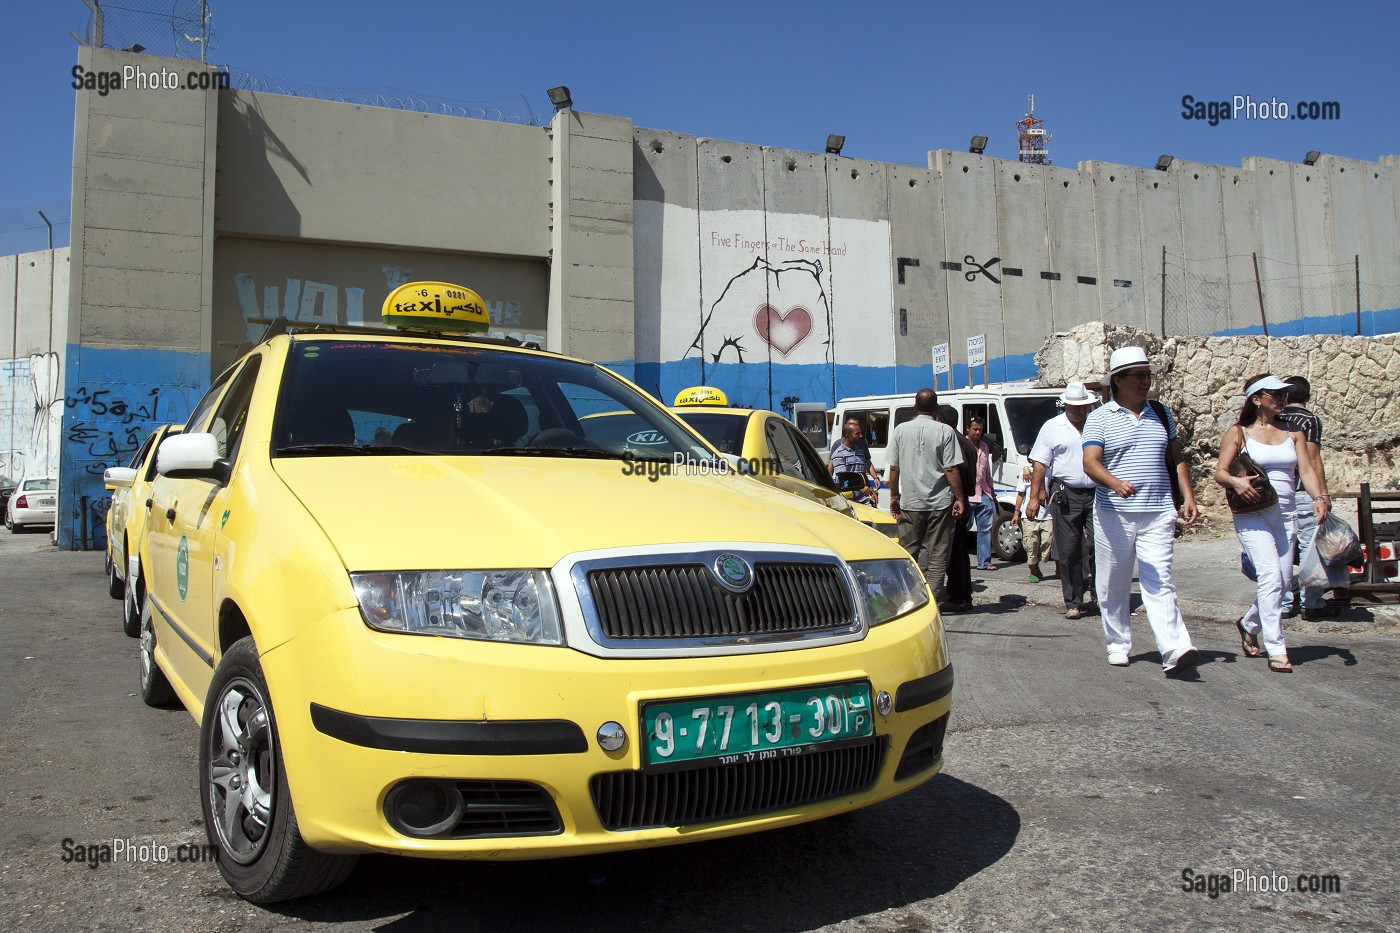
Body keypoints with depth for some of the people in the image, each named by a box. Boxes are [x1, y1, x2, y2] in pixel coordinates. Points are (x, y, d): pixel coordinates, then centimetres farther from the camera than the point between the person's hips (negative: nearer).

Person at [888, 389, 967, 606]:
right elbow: (951, 469, -8)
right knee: (938, 553, 4)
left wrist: (894, 496, 14)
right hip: (940, 502, -2)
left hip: (910, 501, 2)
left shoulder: (901, 430, 2)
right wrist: (960, 498, -2)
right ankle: (934, 600, 2)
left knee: (908, 551, 11)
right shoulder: (945, 431, -5)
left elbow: (894, 468, 4)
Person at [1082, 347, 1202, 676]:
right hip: (1113, 514, -2)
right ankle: (1118, 644, 21)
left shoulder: (1161, 413, 13)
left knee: (1159, 583, -8)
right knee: (1113, 586, 7)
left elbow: (1177, 458, 19)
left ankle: (1174, 651, -16)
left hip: (1158, 513, 2)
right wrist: (1115, 483, -30)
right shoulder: (1100, 418, 0)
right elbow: (1090, 462, -11)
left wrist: (1188, 496, 7)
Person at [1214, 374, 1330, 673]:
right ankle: (1276, 649, -13)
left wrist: (1319, 496, -16)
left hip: (1285, 514, 5)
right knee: (1270, 575, -17)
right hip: (1251, 513, -5)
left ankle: (1249, 624, 33)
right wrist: (1236, 481, -26)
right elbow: (1220, 471, -4)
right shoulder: (1238, 432, 1)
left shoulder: (1293, 432, 12)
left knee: (1284, 581, 6)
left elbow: (1306, 469, 2)